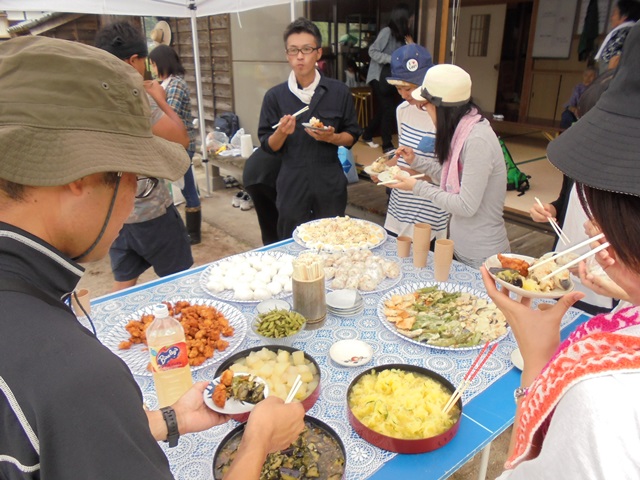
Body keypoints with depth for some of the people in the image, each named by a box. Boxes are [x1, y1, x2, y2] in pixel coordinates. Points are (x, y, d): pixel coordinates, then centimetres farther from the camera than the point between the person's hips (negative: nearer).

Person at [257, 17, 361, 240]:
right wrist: (281, 133, -18)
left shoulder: (339, 92, 1)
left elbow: (352, 136, 7)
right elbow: (268, 145, 3)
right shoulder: (275, 96, 0)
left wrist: (331, 137, -13)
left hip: (330, 184, 1)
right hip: (292, 185, 0)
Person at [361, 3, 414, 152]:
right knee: (388, 109, -7)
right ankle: (387, 145, 1)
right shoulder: (387, 31, -13)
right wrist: (392, 59, -23)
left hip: (391, 78, 8)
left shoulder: (401, 36, 10)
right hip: (379, 77, -8)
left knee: (383, 110, 13)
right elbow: (372, 51, -17)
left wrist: (411, 46, -6)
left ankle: (367, 136, 30)